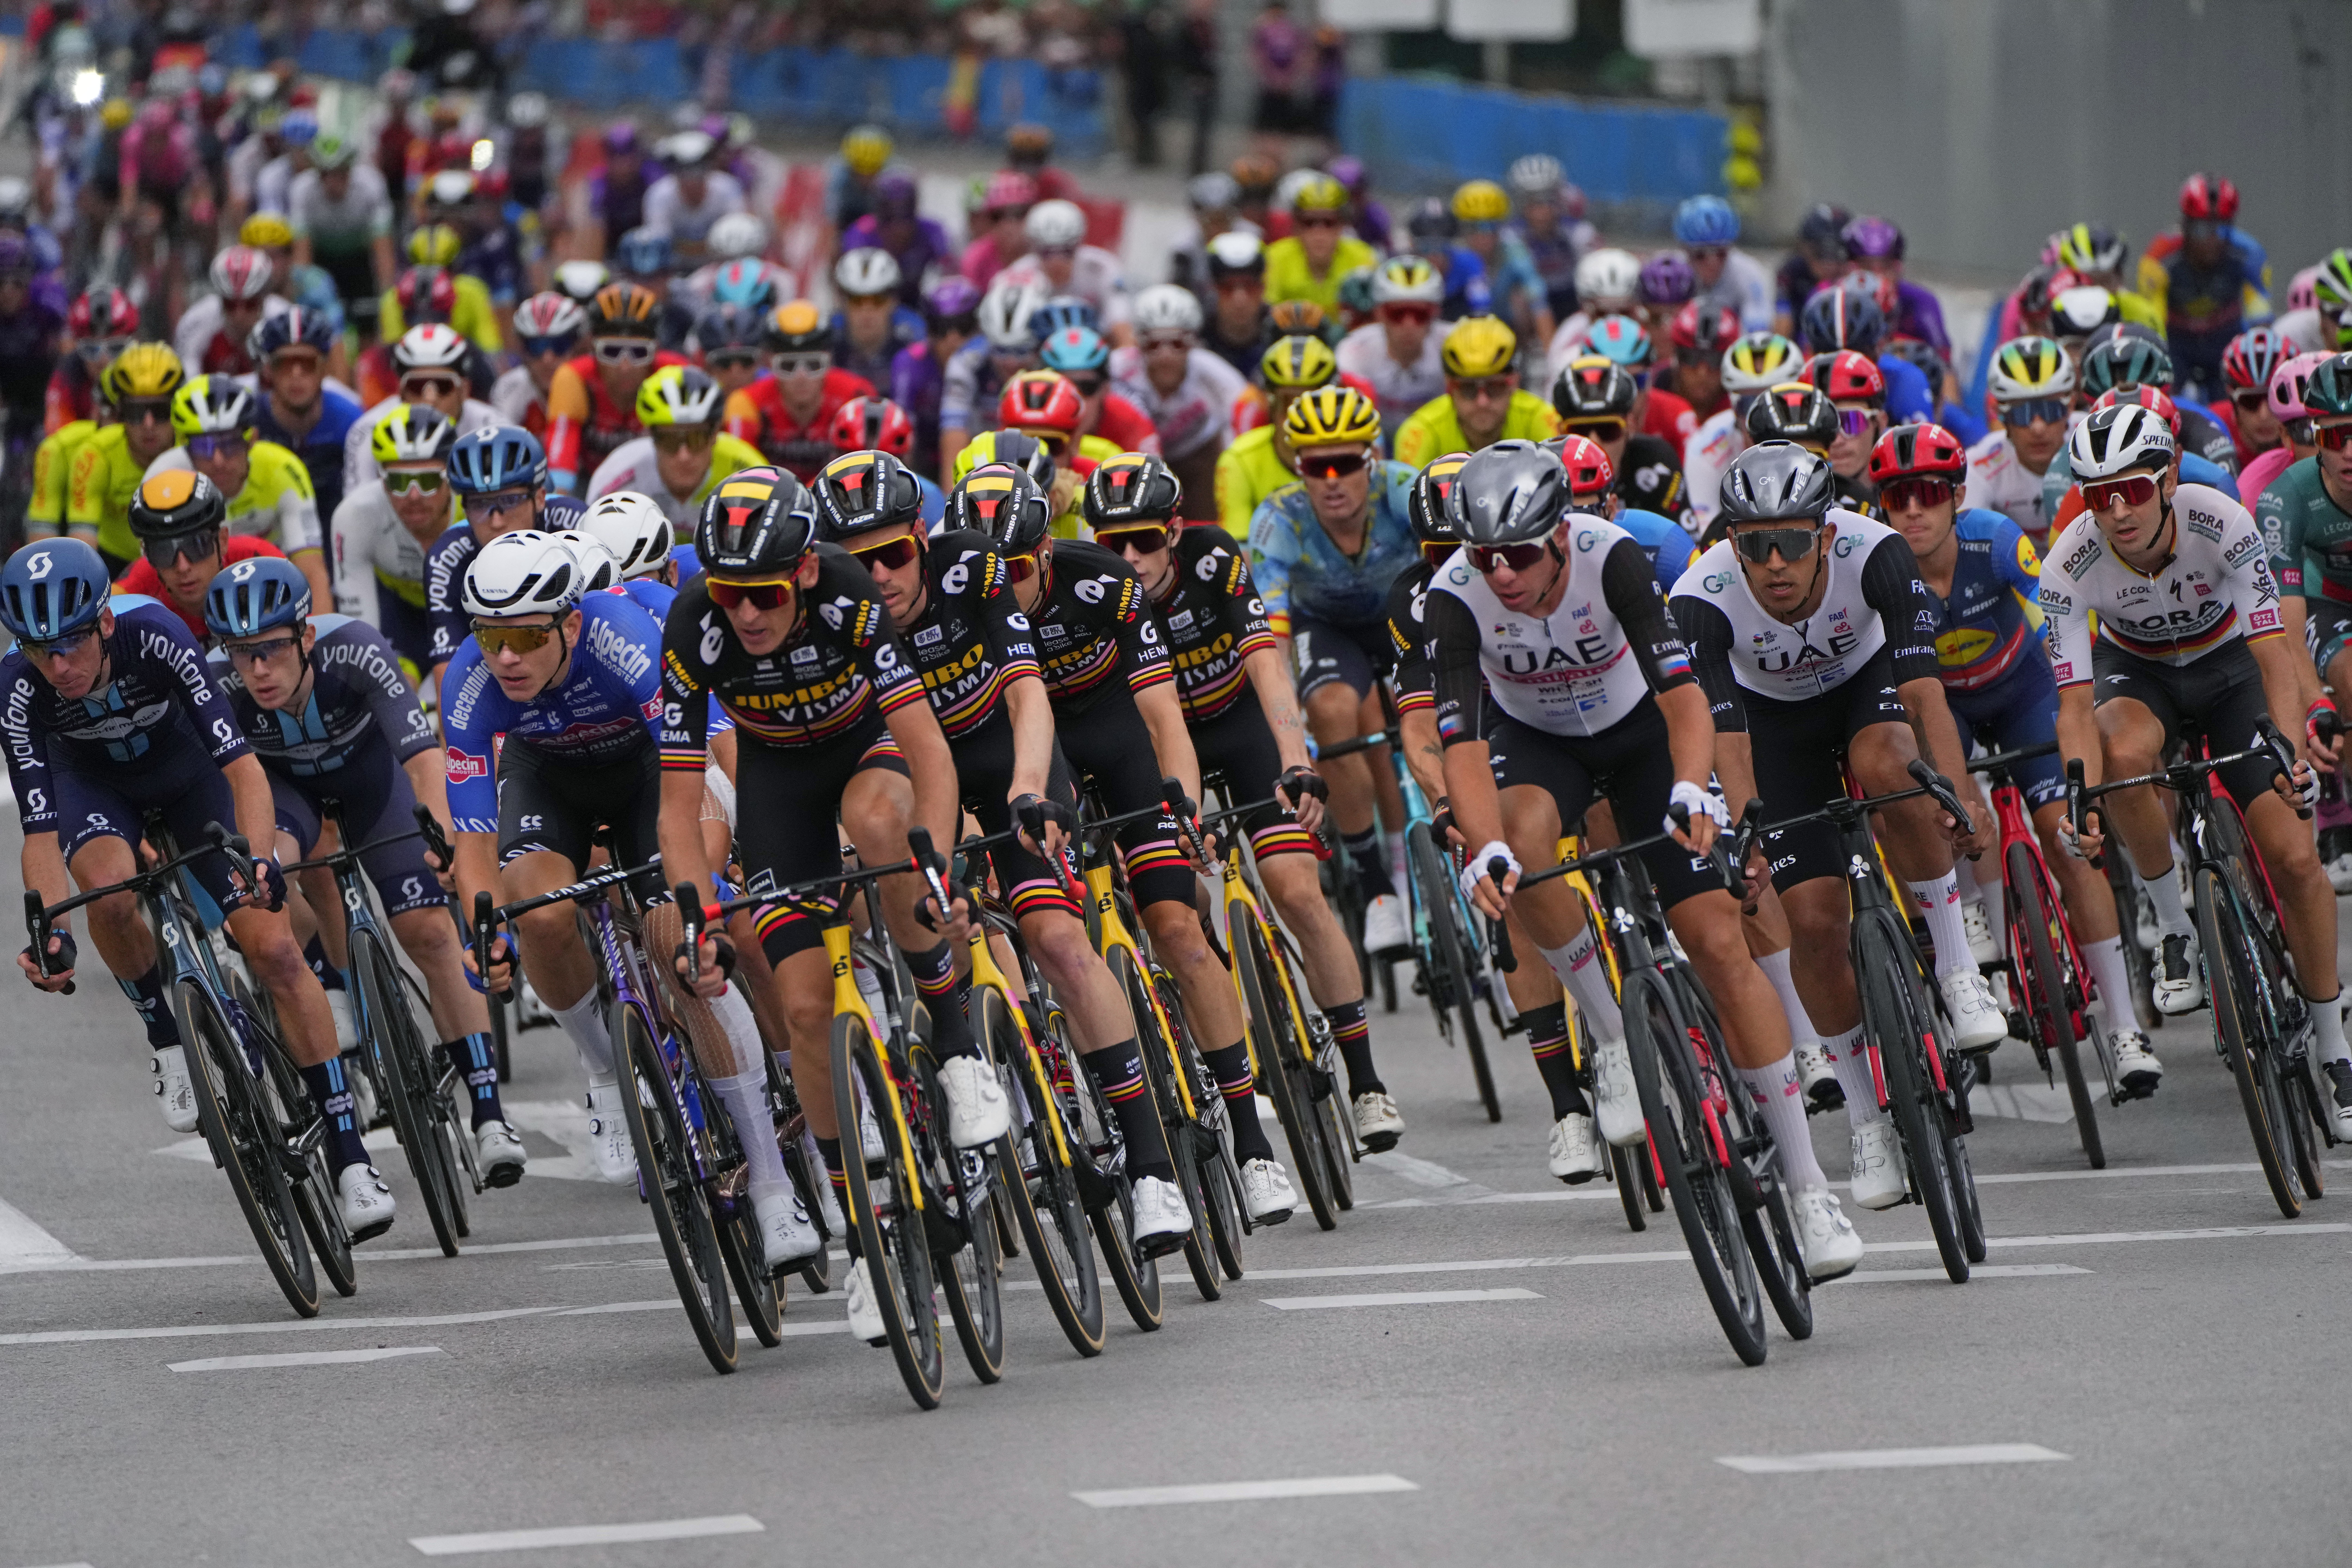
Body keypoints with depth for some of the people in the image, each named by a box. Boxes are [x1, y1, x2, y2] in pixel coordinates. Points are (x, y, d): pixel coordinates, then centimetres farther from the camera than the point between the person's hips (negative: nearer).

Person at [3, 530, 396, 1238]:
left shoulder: (155, 636, -37)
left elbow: (242, 764, -41)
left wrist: (258, 859, -57)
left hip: (185, 769, -1)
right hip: (95, 784, 1)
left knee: (274, 947, -14)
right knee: (112, 888, -35)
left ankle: (349, 1159, -7)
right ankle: (169, 1043, -7)